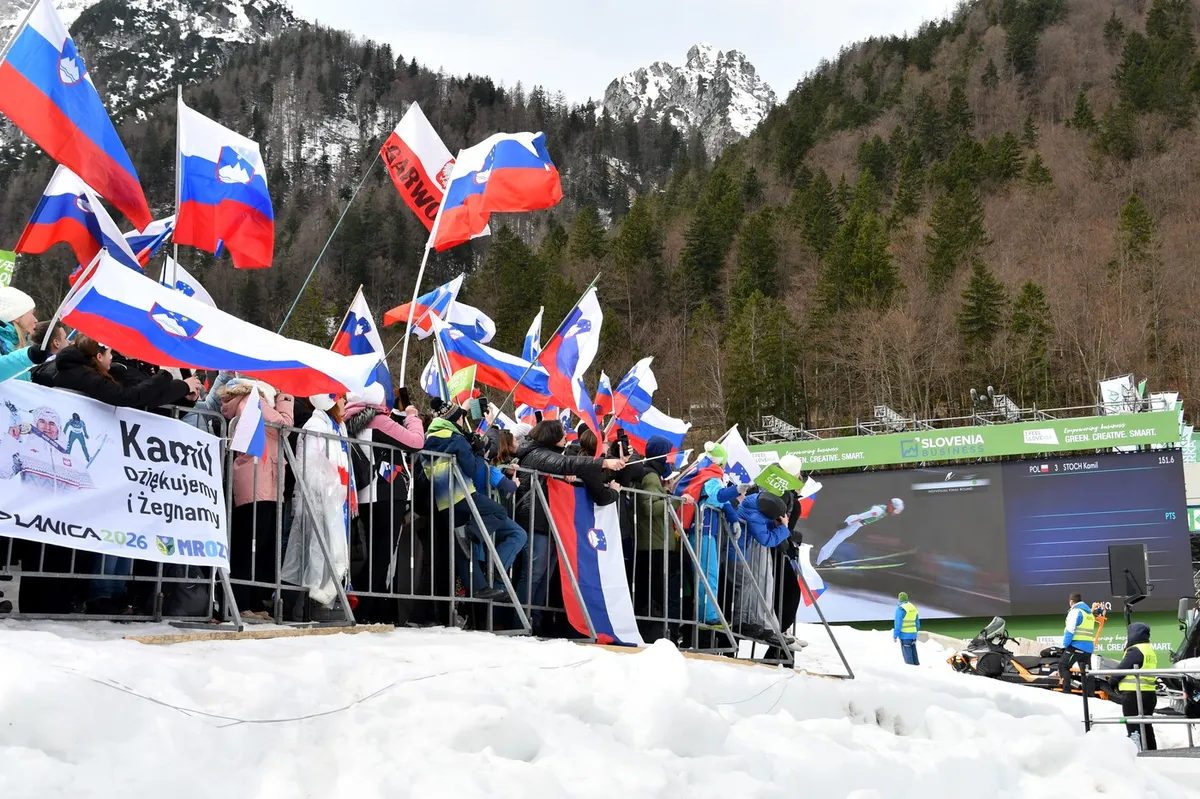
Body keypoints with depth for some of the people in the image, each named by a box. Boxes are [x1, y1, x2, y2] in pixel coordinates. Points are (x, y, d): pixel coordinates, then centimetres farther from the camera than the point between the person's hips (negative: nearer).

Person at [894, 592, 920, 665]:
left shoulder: (900, 609, -14)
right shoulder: (913, 608, 9)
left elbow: (898, 624, -18)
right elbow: (917, 623, 14)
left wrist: (895, 636, -13)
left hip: (904, 635, -7)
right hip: (913, 634, 7)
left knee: (907, 654, -3)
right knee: (913, 654, 12)